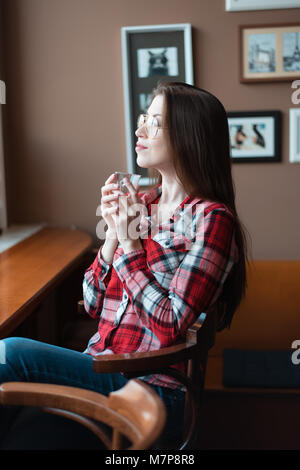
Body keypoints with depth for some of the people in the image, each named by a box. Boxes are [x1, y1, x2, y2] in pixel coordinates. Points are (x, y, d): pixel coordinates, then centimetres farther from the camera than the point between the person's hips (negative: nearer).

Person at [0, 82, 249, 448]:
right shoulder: (140, 205, 11)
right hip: (101, 369, 6)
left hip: (153, 390, -6)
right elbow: (93, 305, 10)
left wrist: (130, 245, -14)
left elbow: (170, 327, -17)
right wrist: (113, 233, -3)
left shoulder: (211, 219, -10)